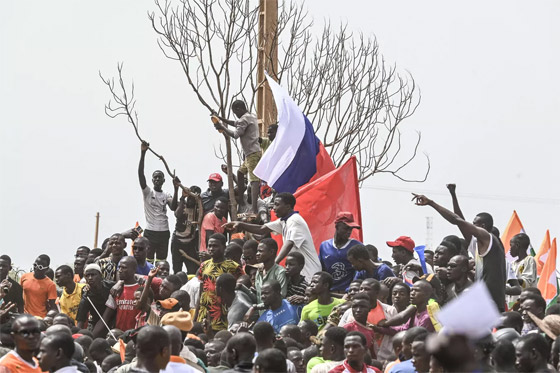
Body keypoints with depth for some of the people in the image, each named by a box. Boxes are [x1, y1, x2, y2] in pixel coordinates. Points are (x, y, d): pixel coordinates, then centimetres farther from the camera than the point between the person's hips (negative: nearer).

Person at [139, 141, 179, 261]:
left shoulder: (167, 196, 10)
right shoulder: (147, 192, 3)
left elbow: (173, 207, -9)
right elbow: (140, 174, -10)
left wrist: (176, 189, -19)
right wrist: (143, 153, -20)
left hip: (164, 233, 3)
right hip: (150, 232, -3)